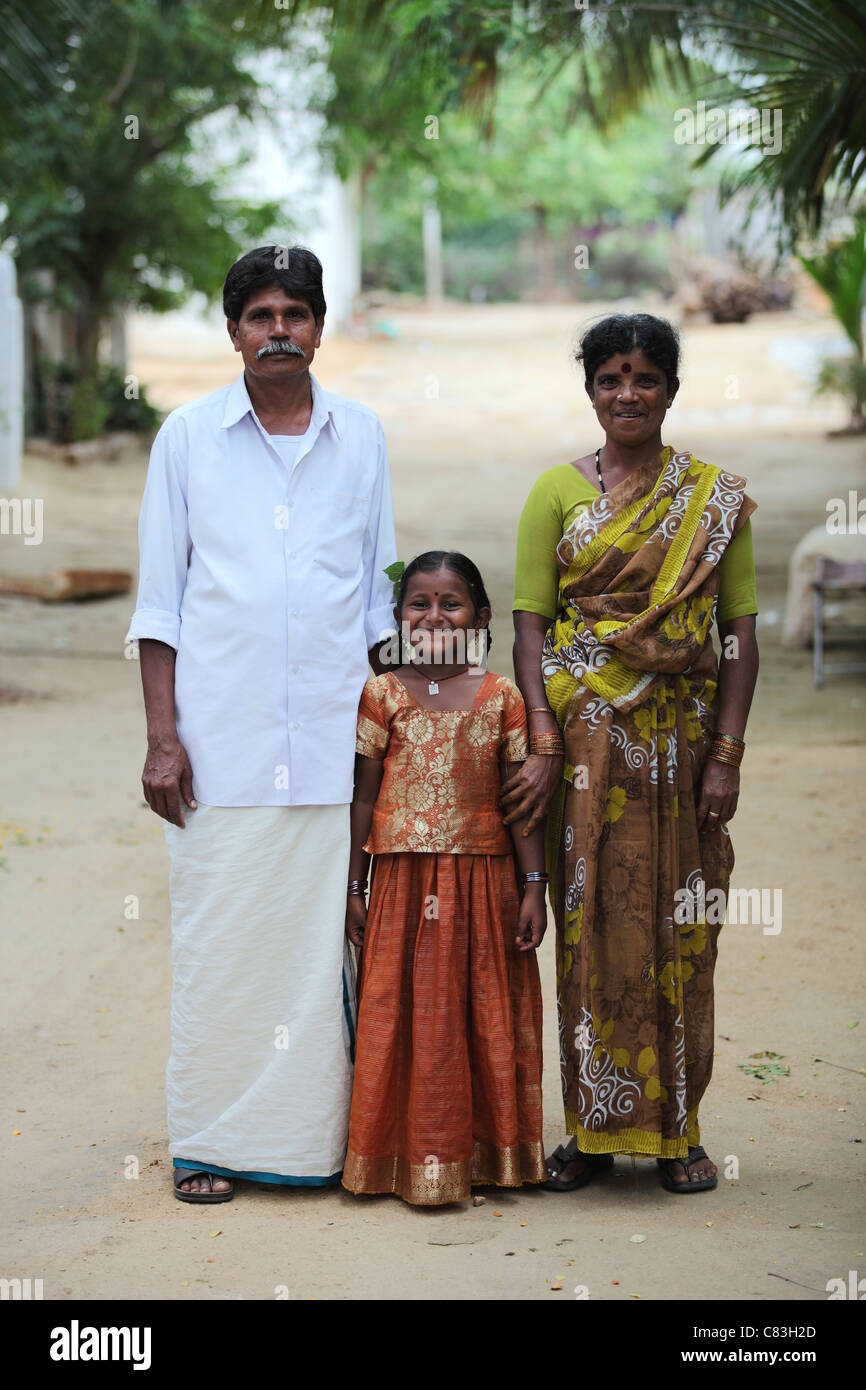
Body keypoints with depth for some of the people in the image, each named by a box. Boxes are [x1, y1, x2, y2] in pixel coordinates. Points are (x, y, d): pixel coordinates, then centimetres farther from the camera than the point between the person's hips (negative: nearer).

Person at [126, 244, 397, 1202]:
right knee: (216, 938, -1)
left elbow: (382, 596, 15)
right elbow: (160, 600, 5)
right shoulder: (188, 437, 6)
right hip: (222, 742, -1)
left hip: (336, 741, 1)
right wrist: (161, 736, -2)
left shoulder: (362, 438, 11)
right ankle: (210, 1143, 8)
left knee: (329, 936, 0)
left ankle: (322, 1136, 9)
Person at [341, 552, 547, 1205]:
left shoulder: (501, 697, 2)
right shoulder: (383, 694, 1)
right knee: (407, 1016, 2)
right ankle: (415, 1157, 11)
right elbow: (364, 796, 4)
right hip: (402, 881, 0)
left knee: (483, 1015, 6)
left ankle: (487, 1151, 17)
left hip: (483, 882, 1)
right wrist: (354, 888, 3)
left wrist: (534, 885, 0)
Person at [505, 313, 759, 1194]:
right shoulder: (558, 493, 4)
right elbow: (530, 626, 0)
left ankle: (676, 1130, 13)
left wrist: (726, 754, -6)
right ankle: (594, 1130, 10)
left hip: (681, 742, 1)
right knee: (590, 926, 1)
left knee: (679, 930, 3)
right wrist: (544, 747, -11)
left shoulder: (716, 498, 5)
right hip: (585, 745, -1)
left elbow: (741, 635, 3)